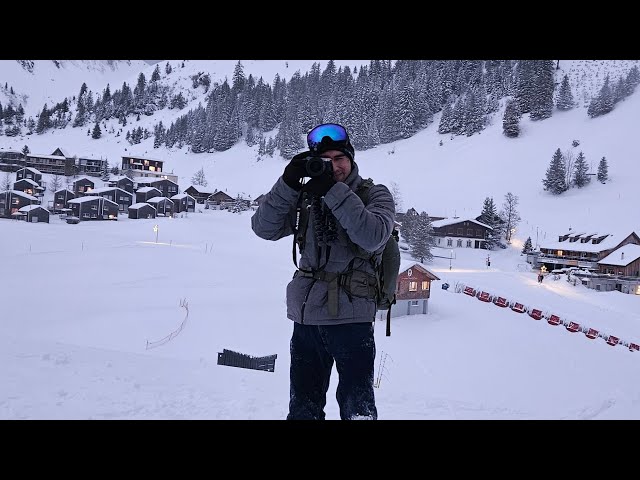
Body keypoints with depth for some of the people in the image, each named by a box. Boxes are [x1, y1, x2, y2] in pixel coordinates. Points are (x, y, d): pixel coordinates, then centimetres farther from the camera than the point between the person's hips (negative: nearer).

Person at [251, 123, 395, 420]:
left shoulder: (375, 195, 0)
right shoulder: (307, 198, 8)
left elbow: (373, 236, -19)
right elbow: (264, 228, -2)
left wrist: (334, 190, -22)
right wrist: (289, 183, -14)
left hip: (350, 319, -4)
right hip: (305, 318, 4)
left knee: (357, 408, -2)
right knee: (303, 407, 15)